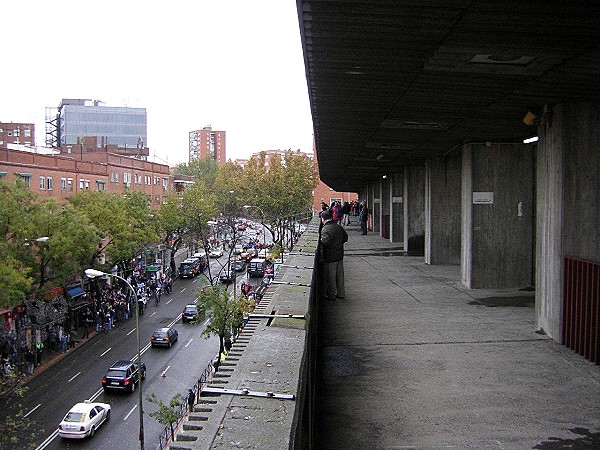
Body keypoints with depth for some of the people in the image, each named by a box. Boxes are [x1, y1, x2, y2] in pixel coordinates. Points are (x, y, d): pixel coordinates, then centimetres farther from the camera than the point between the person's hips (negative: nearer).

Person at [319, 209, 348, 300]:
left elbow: (326, 242, -29)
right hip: (340, 256, 7)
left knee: (330, 277, 5)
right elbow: (345, 238, 13)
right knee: (340, 276, 16)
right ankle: (341, 293, 24)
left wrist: (320, 241, -10)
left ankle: (331, 295, 13)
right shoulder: (339, 227, 5)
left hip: (330, 257, -7)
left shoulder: (325, 229, -18)